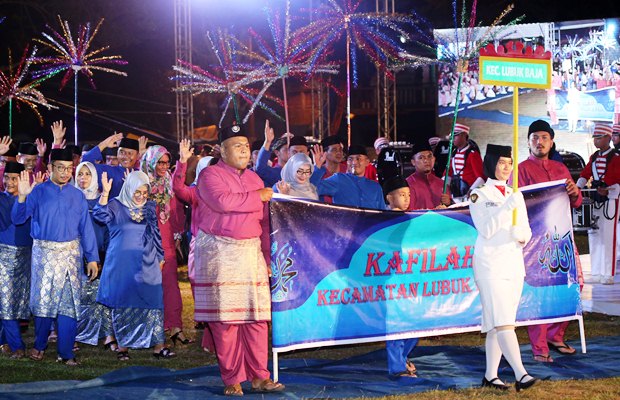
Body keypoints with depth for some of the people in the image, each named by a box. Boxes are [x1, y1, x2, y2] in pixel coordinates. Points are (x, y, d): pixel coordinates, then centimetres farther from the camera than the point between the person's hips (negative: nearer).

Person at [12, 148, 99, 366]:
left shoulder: (77, 195, 8)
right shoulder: (38, 191, 1)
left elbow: (86, 227, 8)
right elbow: (18, 218, -6)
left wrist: (92, 258, 3)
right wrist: (22, 196, -23)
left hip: (71, 253, 2)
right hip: (44, 252, -2)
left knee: (69, 302, 0)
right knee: (43, 299, 1)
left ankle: (66, 352, 5)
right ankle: (39, 345, 20)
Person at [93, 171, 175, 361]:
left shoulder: (150, 208, 10)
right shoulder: (116, 206, -1)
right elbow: (101, 215, -20)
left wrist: (160, 258, 16)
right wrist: (105, 194, -31)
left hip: (147, 265, 3)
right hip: (122, 265, -3)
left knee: (153, 303, -1)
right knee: (123, 304, 1)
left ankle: (158, 346, 1)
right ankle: (123, 346, 9)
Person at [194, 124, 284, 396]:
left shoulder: (254, 178, 18)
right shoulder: (210, 175, -2)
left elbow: (263, 218, 19)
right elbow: (222, 201, -21)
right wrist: (257, 197, -10)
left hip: (251, 251, 5)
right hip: (219, 253, -5)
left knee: (257, 315, 1)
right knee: (225, 317, -5)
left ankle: (259, 376, 7)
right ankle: (232, 380, 1)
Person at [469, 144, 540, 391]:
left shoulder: (516, 195, 15)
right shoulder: (478, 195, -1)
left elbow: (527, 231, 14)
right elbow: (486, 229, -13)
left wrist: (521, 235, -9)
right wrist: (507, 207, -21)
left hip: (514, 263, 6)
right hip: (491, 264, -6)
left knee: (496, 324, 7)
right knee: (502, 321, -14)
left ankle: (490, 376, 11)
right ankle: (520, 374, -24)